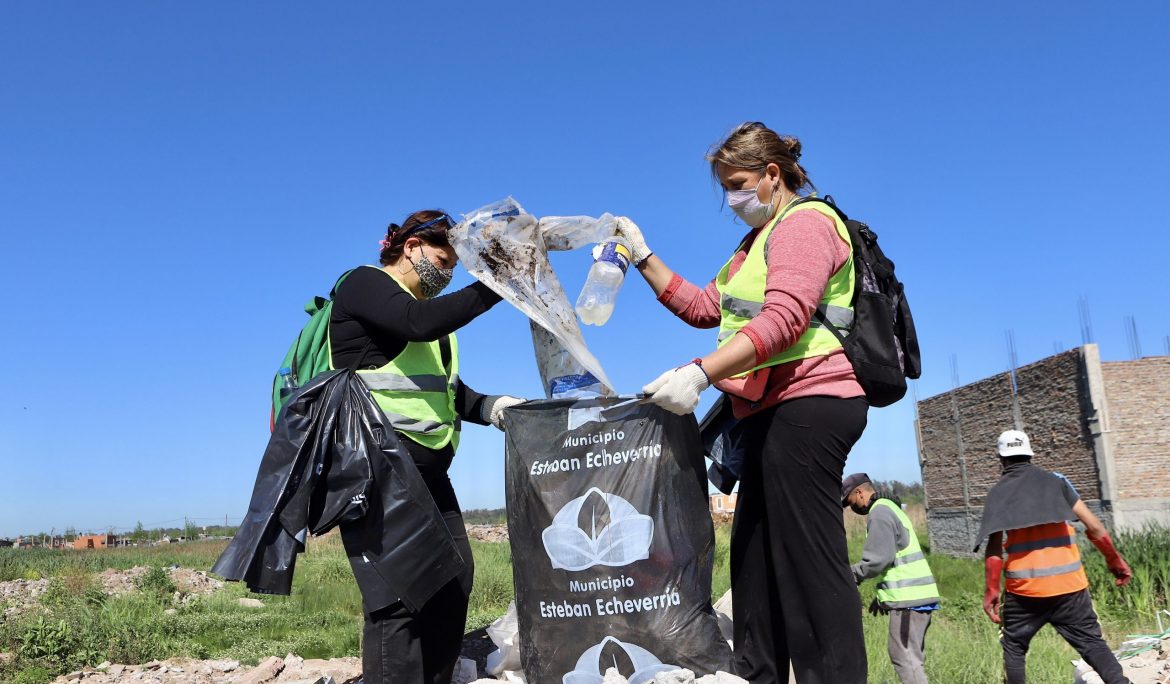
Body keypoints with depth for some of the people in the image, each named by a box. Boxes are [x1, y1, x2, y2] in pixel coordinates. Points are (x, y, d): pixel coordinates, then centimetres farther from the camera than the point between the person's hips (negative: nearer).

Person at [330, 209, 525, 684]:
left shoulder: (427, 308, 24)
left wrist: (488, 407, 3)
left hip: (427, 471, 9)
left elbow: (444, 388, 22)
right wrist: (494, 288, -21)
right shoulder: (365, 283, -2)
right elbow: (418, 324, -23)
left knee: (453, 580, 6)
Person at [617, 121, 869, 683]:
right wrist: (642, 257, 17)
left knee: (810, 559, -11)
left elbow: (783, 319, -20)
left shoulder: (805, 222, -5)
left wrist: (700, 374, -29)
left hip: (808, 403, -10)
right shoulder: (759, 239, 26)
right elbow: (703, 308, 25)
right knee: (755, 557, 9)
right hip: (774, 413, 10)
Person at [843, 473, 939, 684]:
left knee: (904, 655, -7)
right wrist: (881, 595, 21)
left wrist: (852, 573, -4)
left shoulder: (879, 513, -11)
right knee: (911, 654, 14)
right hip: (919, 595, 10)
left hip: (908, 598, -10)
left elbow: (878, 559, -19)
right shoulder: (891, 508, 21)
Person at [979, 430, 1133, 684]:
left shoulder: (998, 493, 2)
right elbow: (1094, 527, 1)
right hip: (1069, 583, 1)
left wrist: (991, 591, -2)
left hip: (1024, 588, -1)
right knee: (1092, 642, 9)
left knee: (1013, 647, 16)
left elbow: (994, 548, -6)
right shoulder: (1056, 481, 5)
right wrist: (1115, 560, 14)